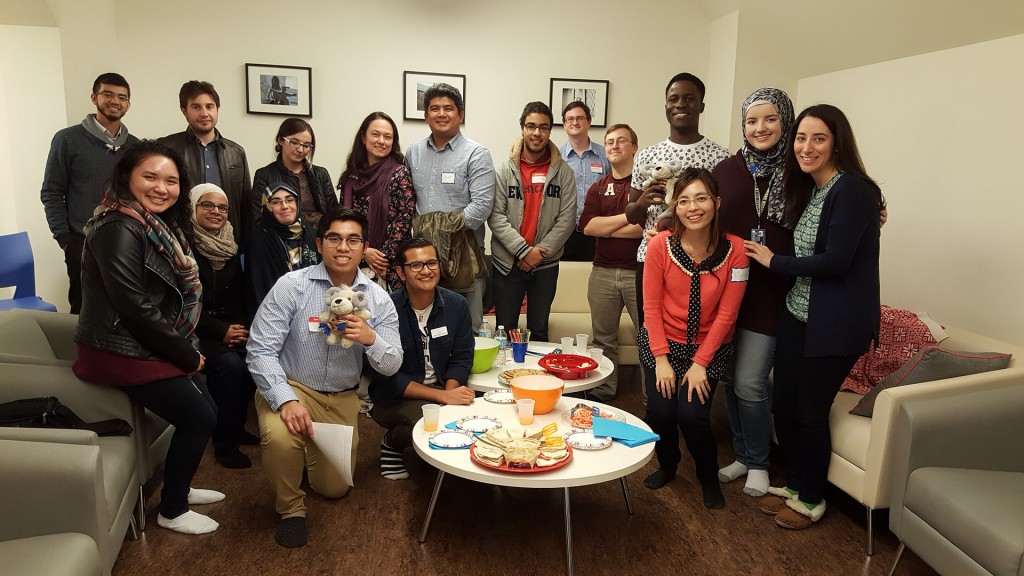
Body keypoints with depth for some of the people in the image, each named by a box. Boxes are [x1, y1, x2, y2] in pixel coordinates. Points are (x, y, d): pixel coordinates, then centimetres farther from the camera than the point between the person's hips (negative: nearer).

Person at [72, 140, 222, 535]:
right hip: (123, 352, -9)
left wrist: (187, 350, 2)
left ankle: (179, 488, 33)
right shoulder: (119, 230, -21)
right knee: (199, 418, -6)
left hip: (152, 345, 9)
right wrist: (187, 355, -15)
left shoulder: (158, 224, 8)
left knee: (205, 410, 12)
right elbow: (136, 309, -25)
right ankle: (172, 511, 13)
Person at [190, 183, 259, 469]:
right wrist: (221, 330, -19)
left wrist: (239, 326, -7)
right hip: (192, 330, -7)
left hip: (229, 325, 7)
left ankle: (237, 426, 2)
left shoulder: (229, 248, 11)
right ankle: (224, 444, -14)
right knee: (229, 363, -30)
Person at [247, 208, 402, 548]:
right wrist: (286, 400, -32)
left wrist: (370, 339, -29)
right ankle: (290, 508, -4)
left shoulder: (378, 299, -7)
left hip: (341, 400, 3)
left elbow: (391, 366, -7)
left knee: (334, 488, 10)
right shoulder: (292, 286, -16)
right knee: (280, 437, -36)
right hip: (290, 387, -3)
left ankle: (310, 452, 45)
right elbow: (260, 348, -18)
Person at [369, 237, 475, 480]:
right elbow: (389, 377, -18)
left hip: (443, 390, 5)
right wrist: (443, 396, -24)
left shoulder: (456, 305, -2)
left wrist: (451, 390, -17)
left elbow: (462, 358, 4)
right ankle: (392, 442, 2)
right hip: (395, 398, -4)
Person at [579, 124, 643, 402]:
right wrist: (629, 216, -10)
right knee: (603, 339, 12)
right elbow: (588, 226, -2)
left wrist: (605, 228, -7)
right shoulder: (598, 188, 14)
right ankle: (602, 394, 23)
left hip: (640, 272, -4)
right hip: (602, 272, 4)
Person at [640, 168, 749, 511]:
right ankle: (667, 465, 25)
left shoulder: (734, 250, -14)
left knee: (692, 414, -13)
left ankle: (709, 479, 18)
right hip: (661, 343, 1)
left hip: (709, 347, -1)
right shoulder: (660, 245, -14)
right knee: (660, 411, -9)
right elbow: (651, 306, -8)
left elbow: (726, 314, -9)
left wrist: (700, 363, -11)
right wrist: (661, 360, -10)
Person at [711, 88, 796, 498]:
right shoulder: (726, 170, 5)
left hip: (770, 291, -3)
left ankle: (758, 463, 20)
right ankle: (743, 455, 31)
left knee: (749, 382, -4)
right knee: (731, 379, 11)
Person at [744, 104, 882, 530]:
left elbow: (835, 260, -21)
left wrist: (774, 262, -11)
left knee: (810, 411, 4)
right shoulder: (806, 189, 11)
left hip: (836, 322, -8)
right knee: (783, 403, 12)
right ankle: (793, 483, 33)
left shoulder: (851, 190, -16)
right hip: (798, 314, 8)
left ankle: (811, 499, 25)